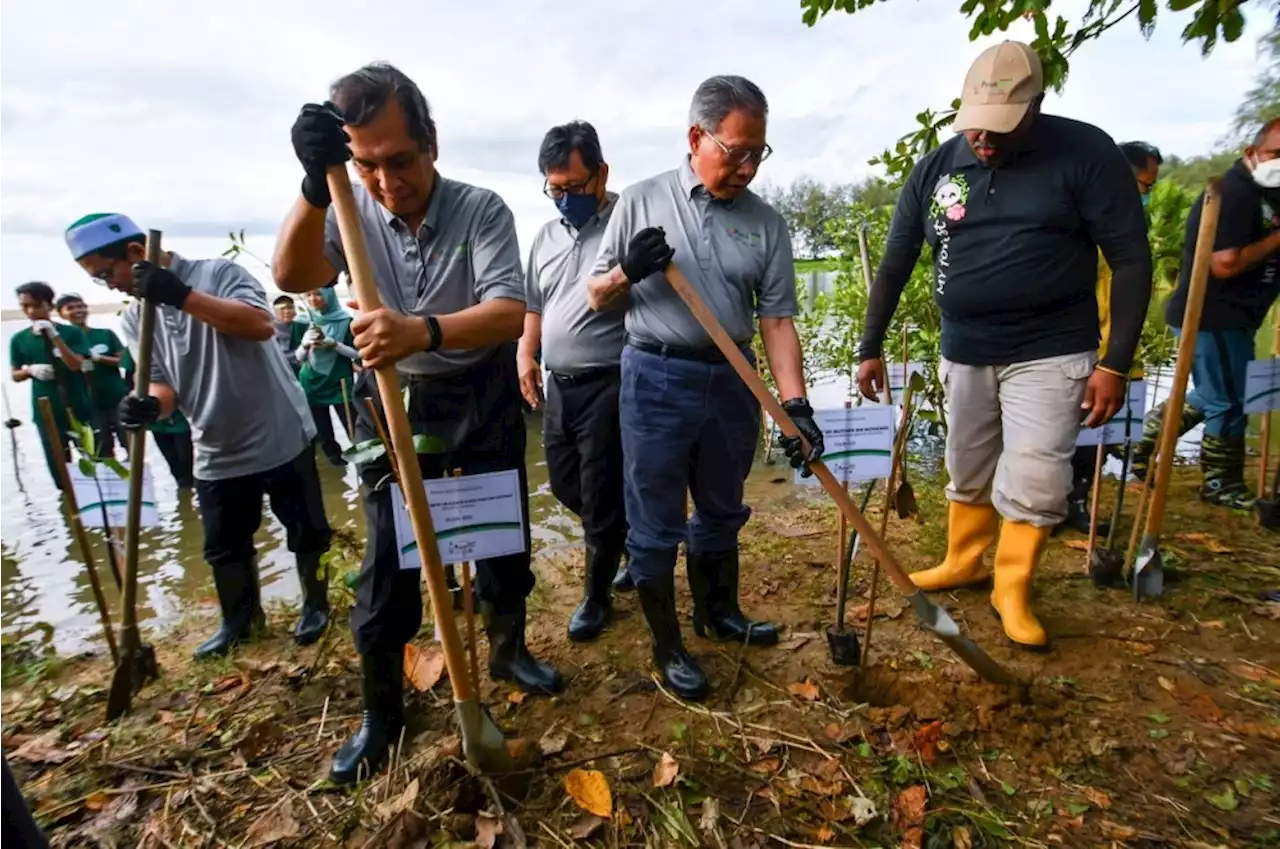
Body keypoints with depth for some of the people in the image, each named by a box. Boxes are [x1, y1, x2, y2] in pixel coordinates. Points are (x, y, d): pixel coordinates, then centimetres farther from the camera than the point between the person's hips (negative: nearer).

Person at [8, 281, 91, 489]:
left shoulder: (71, 332, -4)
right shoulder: (19, 339, 4)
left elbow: (76, 364, -16)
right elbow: (15, 375, 12)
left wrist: (54, 335, -23)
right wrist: (31, 370, -10)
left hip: (78, 408, -2)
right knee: (57, 465, 6)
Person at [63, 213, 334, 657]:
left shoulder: (219, 273, -10)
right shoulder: (136, 316, 7)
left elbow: (261, 324, -28)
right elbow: (164, 382, 5)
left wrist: (183, 295, -31)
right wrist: (150, 405, -18)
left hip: (279, 436, -6)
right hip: (216, 452, 6)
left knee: (305, 529, 7)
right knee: (224, 546, 16)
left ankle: (315, 604, 28)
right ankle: (240, 619, 36)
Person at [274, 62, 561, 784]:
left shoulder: (482, 209, -13)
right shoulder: (351, 212, -3)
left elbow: (510, 313, -27)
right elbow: (294, 278, -21)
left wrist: (424, 331, -45)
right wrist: (317, 185, -36)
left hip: (484, 397, -1)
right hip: (393, 401, 2)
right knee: (387, 560, 5)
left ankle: (508, 649, 39)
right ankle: (381, 713, 25)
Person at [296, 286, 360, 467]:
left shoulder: (345, 321, -4)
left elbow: (357, 353, -3)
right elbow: (298, 357, 8)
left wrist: (334, 344, -19)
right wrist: (304, 344, -13)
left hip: (340, 384, -3)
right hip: (312, 385, 4)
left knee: (355, 433, -9)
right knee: (323, 435, 10)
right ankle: (336, 460, 22)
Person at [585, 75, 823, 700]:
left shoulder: (766, 224, 5)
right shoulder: (642, 202, 0)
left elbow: (776, 319, 1)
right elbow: (598, 299, 5)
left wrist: (795, 403, -9)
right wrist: (627, 271, -18)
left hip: (732, 382, 3)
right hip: (657, 380, -3)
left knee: (722, 513, 19)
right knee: (655, 525, 4)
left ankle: (719, 613, 42)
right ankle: (667, 648, 23)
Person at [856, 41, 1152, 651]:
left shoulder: (1085, 154, -9)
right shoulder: (935, 168, 1)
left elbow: (1131, 260, -8)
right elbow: (894, 265, 4)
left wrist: (1115, 362, -13)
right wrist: (871, 347, 3)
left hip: (1049, 353, -3)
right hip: (963, 353, 3)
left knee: (1034, 481, -5)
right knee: (968, 474, 15)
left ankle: (1012, 591, 16)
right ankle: (962, 563, 35)